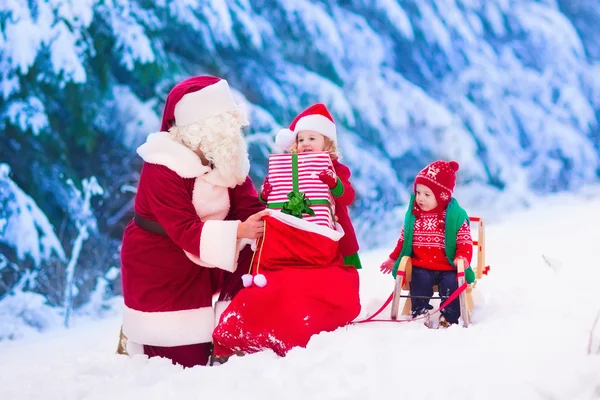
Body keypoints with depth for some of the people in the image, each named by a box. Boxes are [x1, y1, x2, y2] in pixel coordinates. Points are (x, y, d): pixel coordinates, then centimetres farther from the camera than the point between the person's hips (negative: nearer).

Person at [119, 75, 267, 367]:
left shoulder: (227, 160, -4)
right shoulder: (162, 169, -26)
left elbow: (249, 208, -11)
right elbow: (186, 230, -33)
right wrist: (238, 231, -45)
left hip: (202, 262, 7)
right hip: (160, 269, -7)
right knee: (186, 361, -5)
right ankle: (137, 335, 25)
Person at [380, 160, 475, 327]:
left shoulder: (456, 216, -4)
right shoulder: (413, 215, 6)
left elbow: (465, 241, -4)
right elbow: (403, 240, 19)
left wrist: (463, 257, -22)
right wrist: (393, 259, 22)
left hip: (448, 267, -2)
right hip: (421, 267, 2)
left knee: (451, 282, -27)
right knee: (420, 279, -27)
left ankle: (449, 317, -15)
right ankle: (420, 311, -17)